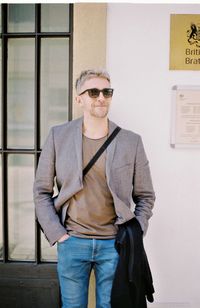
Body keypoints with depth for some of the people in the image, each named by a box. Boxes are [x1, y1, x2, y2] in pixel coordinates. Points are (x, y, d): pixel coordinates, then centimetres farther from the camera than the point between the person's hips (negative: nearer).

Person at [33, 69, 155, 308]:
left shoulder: (131, 141, -1)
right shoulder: (58, 136, -2)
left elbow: (145, 196, 6)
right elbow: (41, 191, 2)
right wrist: (56, 233, -4)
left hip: (115, 243, 0)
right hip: (71, 242, 0)